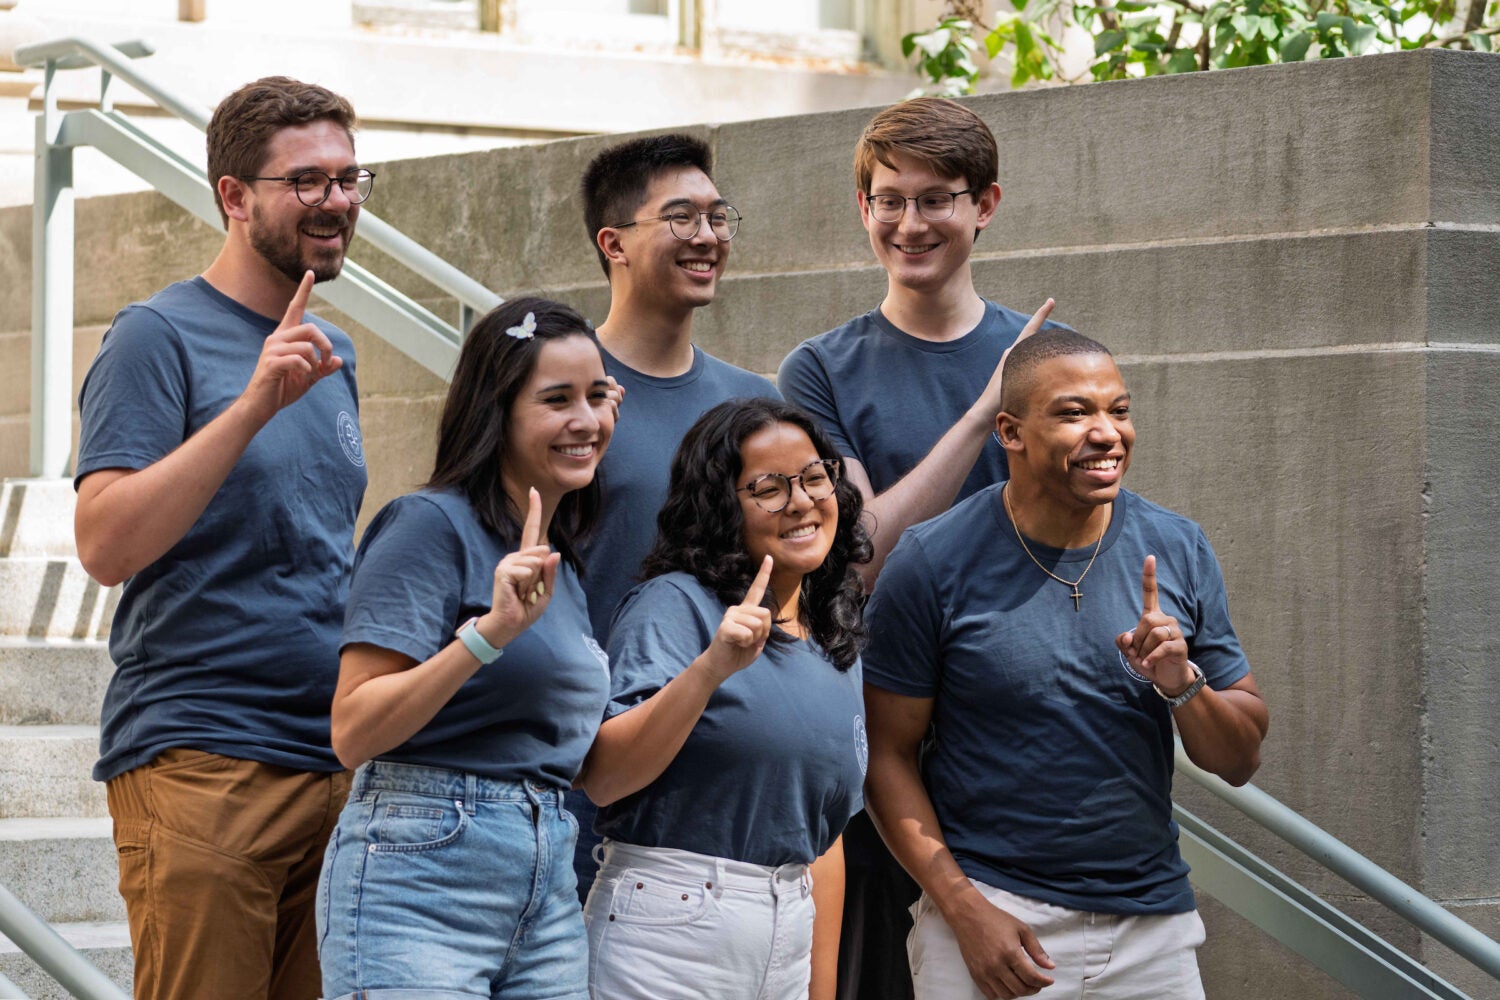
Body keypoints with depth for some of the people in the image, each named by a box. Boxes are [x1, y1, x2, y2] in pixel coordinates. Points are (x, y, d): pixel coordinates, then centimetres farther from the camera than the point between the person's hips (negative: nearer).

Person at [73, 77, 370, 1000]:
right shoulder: (160, 336, -5)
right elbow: (106, 544, -17)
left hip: (336, 756, 7)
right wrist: (255, 404, -23)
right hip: (199, 762, -7)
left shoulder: (331, 354, 17)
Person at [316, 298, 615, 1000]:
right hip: (422, 871, -7)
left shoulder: (562, 566, 17)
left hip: (547, 893, 8)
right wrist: (487, 635, -23)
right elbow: (353, 733, -15)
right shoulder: (430, 525, -7)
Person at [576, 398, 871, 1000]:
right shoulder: (675, 605, -7)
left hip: (787, 947, 6)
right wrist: (710, 668, -26)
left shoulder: (838, 653, 13)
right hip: (667, 938, -6)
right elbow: (600, 780, -17)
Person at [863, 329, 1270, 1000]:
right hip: (992, 915, -3)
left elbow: (1240, 762, 5)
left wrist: (1183, 686, -14)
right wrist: (966, 911, -14)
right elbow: (890, 755, -5)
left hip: (1153, 926, 3)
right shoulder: (934, 563, -7)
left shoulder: (1179, 551, 2)